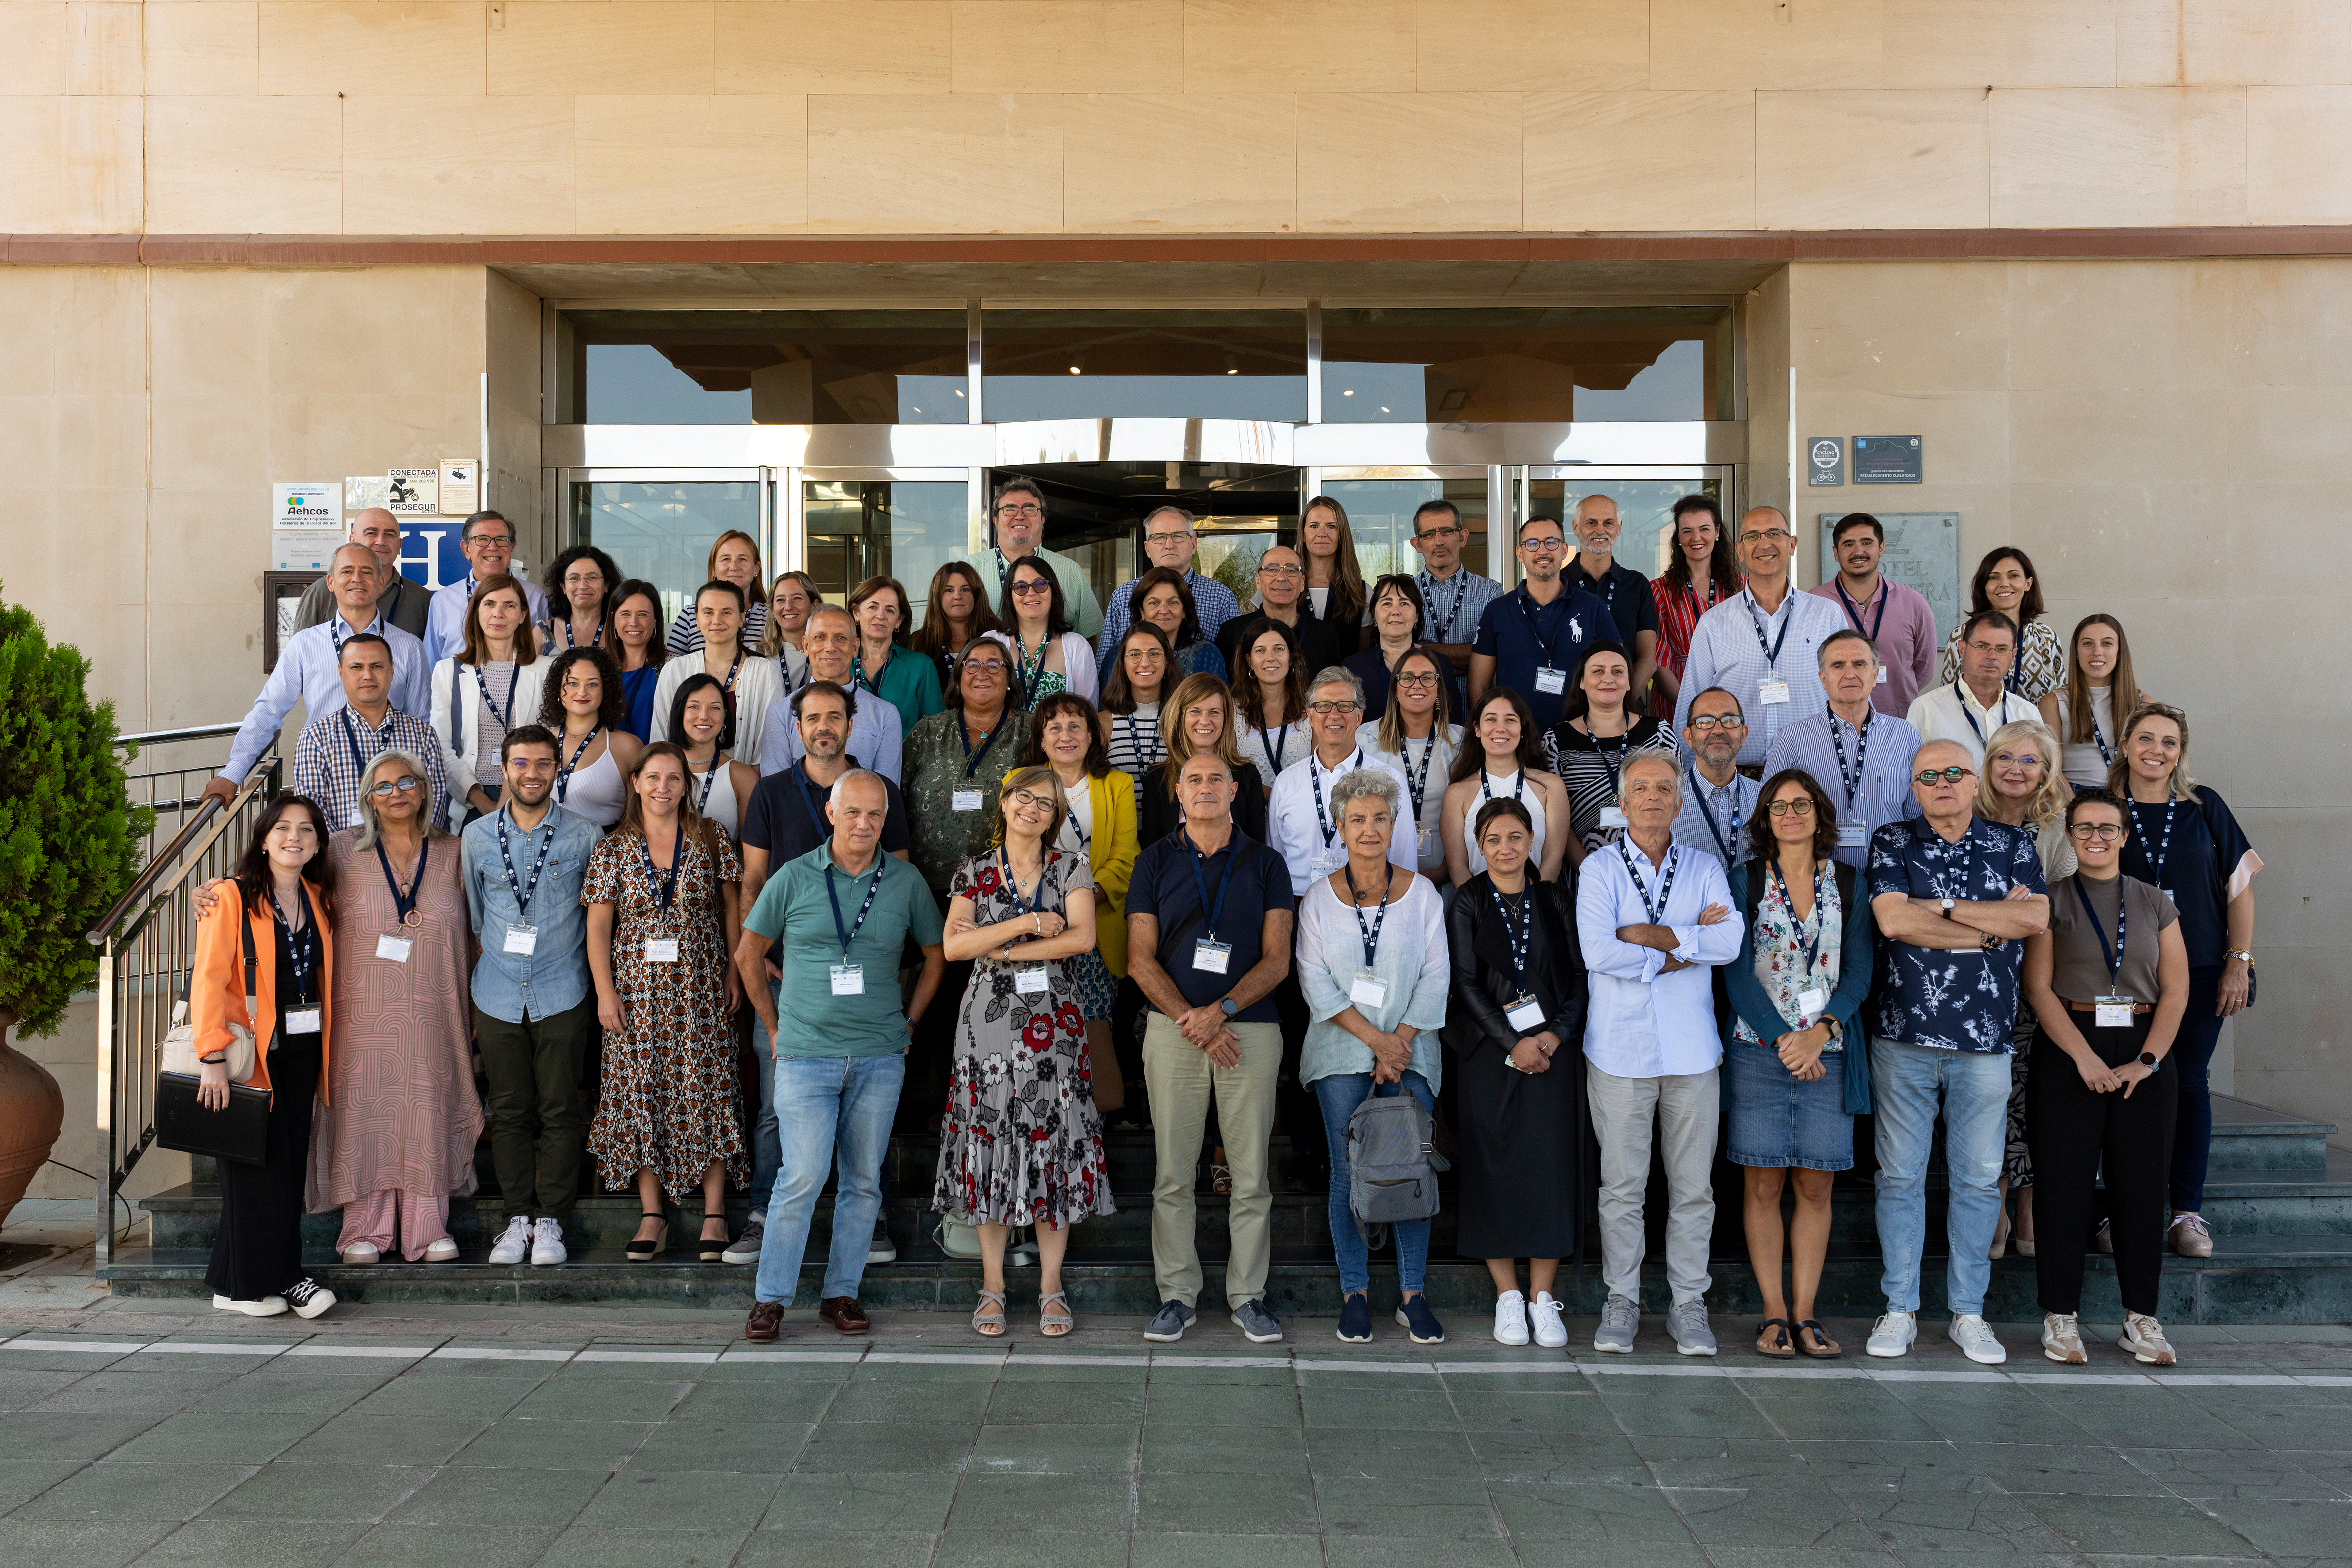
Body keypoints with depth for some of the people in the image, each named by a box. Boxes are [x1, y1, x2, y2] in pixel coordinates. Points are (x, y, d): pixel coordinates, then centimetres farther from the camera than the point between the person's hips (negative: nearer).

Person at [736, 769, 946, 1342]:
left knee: (864, 1180, 7)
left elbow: (935, 956, 15)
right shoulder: (794, 878, 0)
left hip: (879, 1058, 2)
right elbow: (748, 954, 10)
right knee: (803, 1176, -8)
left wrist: (908, 1024, 10)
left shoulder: (906, 882, 4)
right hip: (806, 1055, -2)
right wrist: (775, 1027, 8)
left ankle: (841, 1293, 18)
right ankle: (770, 1299, 3)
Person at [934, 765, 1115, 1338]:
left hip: (1052, 1025, 0)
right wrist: (1028, 923, -13)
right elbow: (952, 946, -6)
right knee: (989, 1146, 1)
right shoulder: (974, 872, 7)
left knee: (1054, 1146, -1)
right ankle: (993, 1286, 11)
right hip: (988, 1023, 0)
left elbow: (1082, 937, -9)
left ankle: (1051, 1287, 8)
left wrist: (1000, 949, -10)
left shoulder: (1070, 869, 6)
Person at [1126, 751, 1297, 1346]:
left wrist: (1219, 1011, -12)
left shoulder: (1265, 865, 8)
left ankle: (1248, 1294, 12)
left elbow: (1277, 959, 1)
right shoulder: (1155, 862, 8)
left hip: (1251, 1030, 0)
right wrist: (1191, 1021, -9)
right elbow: (1141, 958, 2)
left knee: (1251, 1175, 1)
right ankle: (1177, 1294, 11)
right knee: (1172, 1173, 2)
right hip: (1173, 1030, 0)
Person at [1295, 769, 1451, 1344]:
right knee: (1349, 1172, -1)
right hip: (1341, 1053, 0)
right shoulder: (1319, 897, 4)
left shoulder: (1421, 893, 6)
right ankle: (1355, 1293, 9)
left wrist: (1399, 1042, -10)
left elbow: (1436, 975, 1)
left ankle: (1414, 1296, 5)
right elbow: (1315, 980, -3)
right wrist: (1374, 1038, -12)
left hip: (1410, 1051, 0)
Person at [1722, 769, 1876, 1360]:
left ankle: (1805, 1313, 10)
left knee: (1815, 1186, 3)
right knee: (1763, 1184, 0)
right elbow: (1737, 972, -1)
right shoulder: (1745, 879, 4)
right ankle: (1774, 1313, 7)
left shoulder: (1849, 883, 9)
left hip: (1828, 1051, 2)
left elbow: (1858, 972, 4)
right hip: (1758, 1049, -1)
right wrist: (1781, 1039, -11)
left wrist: (1820, 1031, -12)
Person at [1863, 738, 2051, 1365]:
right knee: (1901, 1174, 3)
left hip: (1985, 1037, 1)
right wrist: (1992, 928, -9)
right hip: (1904, 1033, -1)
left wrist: (1941, 905, -10)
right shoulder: (1892, 842, 3)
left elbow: (2035, 917, -9)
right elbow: (1893, 920, -13)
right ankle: (1900, 1308, 13)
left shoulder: (2012, 845, 8)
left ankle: (1968, 1310, 17)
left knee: (1978, 1177, 6)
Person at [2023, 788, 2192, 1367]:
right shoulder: (2051, 900, 4)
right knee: (2065, 1184, -3)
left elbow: (2175, 991, 5)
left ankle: (2141, 1318, 11)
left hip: (2144, 1051, 2)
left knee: (2142, 1185, 2)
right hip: (2068, 1048, -2)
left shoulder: (2155, 903, 11)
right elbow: (2038, 987, -4)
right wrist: (2085, 1056, -13)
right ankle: (2061, 1315, 5)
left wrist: (2147, 1060, -7)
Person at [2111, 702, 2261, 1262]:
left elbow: (2240, 886, 5)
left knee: (2189, 1082, 2)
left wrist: (2239, 962, -1)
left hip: (2199, 971, 0)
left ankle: (2188, 1211, 8)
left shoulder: (2205, 806, 3)